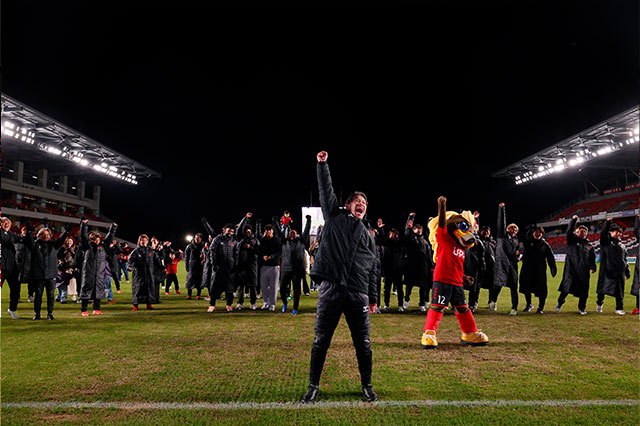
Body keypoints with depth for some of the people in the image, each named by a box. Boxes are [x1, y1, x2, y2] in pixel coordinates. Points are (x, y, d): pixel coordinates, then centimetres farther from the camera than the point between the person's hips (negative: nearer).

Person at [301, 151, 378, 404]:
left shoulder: (368, 234, 18)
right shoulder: (336, 217, 11)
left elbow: (372, 269, 19)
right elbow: (326, 191, 4)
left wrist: (373, 297, 17)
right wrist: (322, 165, 0)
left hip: (358, 294, 3)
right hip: (331, 289, -2)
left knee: (363, 343, 6)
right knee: (321, 341, 3)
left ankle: (366, 385, 25)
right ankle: (313, 387, 17)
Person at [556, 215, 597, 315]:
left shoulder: (589, 245, 18)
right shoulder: (572, 240, 10)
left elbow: (592, 258, 17)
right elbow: (569, 231, -7)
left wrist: (592, 267, 1)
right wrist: (573, 220, -15)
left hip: (583, 271, 3)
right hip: (570, 269, -3)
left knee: (583, 290, 3)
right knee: (566, 287, -13)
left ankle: (581, 308, 20)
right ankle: (560, 303, 7)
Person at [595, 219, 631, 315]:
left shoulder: (621, 245, 19)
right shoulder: (606, 241, 4)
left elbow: (625, 259, 21)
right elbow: (603, 233, -17)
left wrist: (628, 271, 17)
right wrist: (607, 222, -27)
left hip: (619, 272, 5)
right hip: (607, 270, -4)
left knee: (619, 290, 5)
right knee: (603, 289, 2)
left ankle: (619, 308, 12)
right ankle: (599, 303, 22)